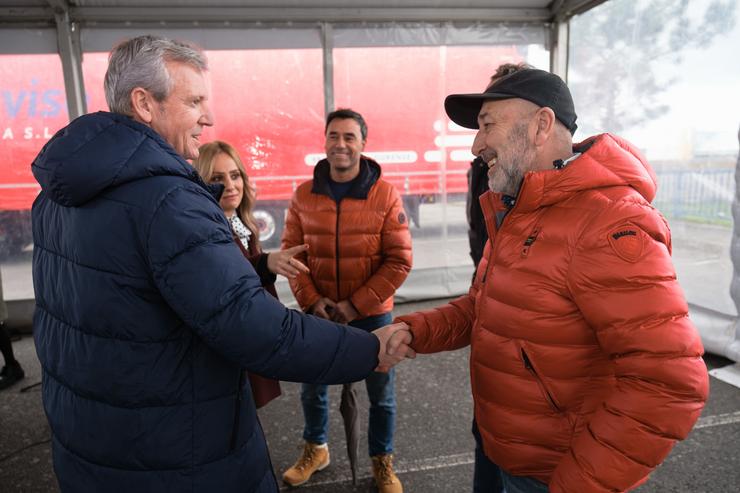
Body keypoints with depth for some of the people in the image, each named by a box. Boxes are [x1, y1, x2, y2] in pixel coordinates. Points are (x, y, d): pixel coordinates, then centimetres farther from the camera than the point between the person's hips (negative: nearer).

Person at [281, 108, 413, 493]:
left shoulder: (385, 195, -10)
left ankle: (382, 461, 39)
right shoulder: (304, 195, -2)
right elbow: (290, 253, 1)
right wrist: (311, 301, -12)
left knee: (380, 393, 13)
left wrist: (357, 305, -16)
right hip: (319, 313, 3)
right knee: (312, 387, 19)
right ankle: (315, 449, 46)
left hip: (372, 315, -2)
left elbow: (399, 260, -11)